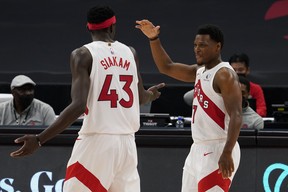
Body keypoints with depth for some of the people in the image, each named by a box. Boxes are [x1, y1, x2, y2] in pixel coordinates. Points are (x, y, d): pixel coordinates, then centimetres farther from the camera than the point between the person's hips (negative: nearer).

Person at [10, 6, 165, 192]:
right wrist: (150, 94, 49)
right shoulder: (130, 53, 10)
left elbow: (79, 106, -17)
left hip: (96, 141, -5)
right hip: (127, 142, 5)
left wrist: (39, 140, -18)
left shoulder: (83, 55, -6)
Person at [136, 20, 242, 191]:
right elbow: (167, 67, 23)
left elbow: (236, 116, -21)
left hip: (217, 150, -10)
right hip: (198, 149, 10)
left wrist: (227, 153, -28)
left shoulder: (225, 75, -13)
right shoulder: (200, 71, 14)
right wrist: (153, 38, 10)